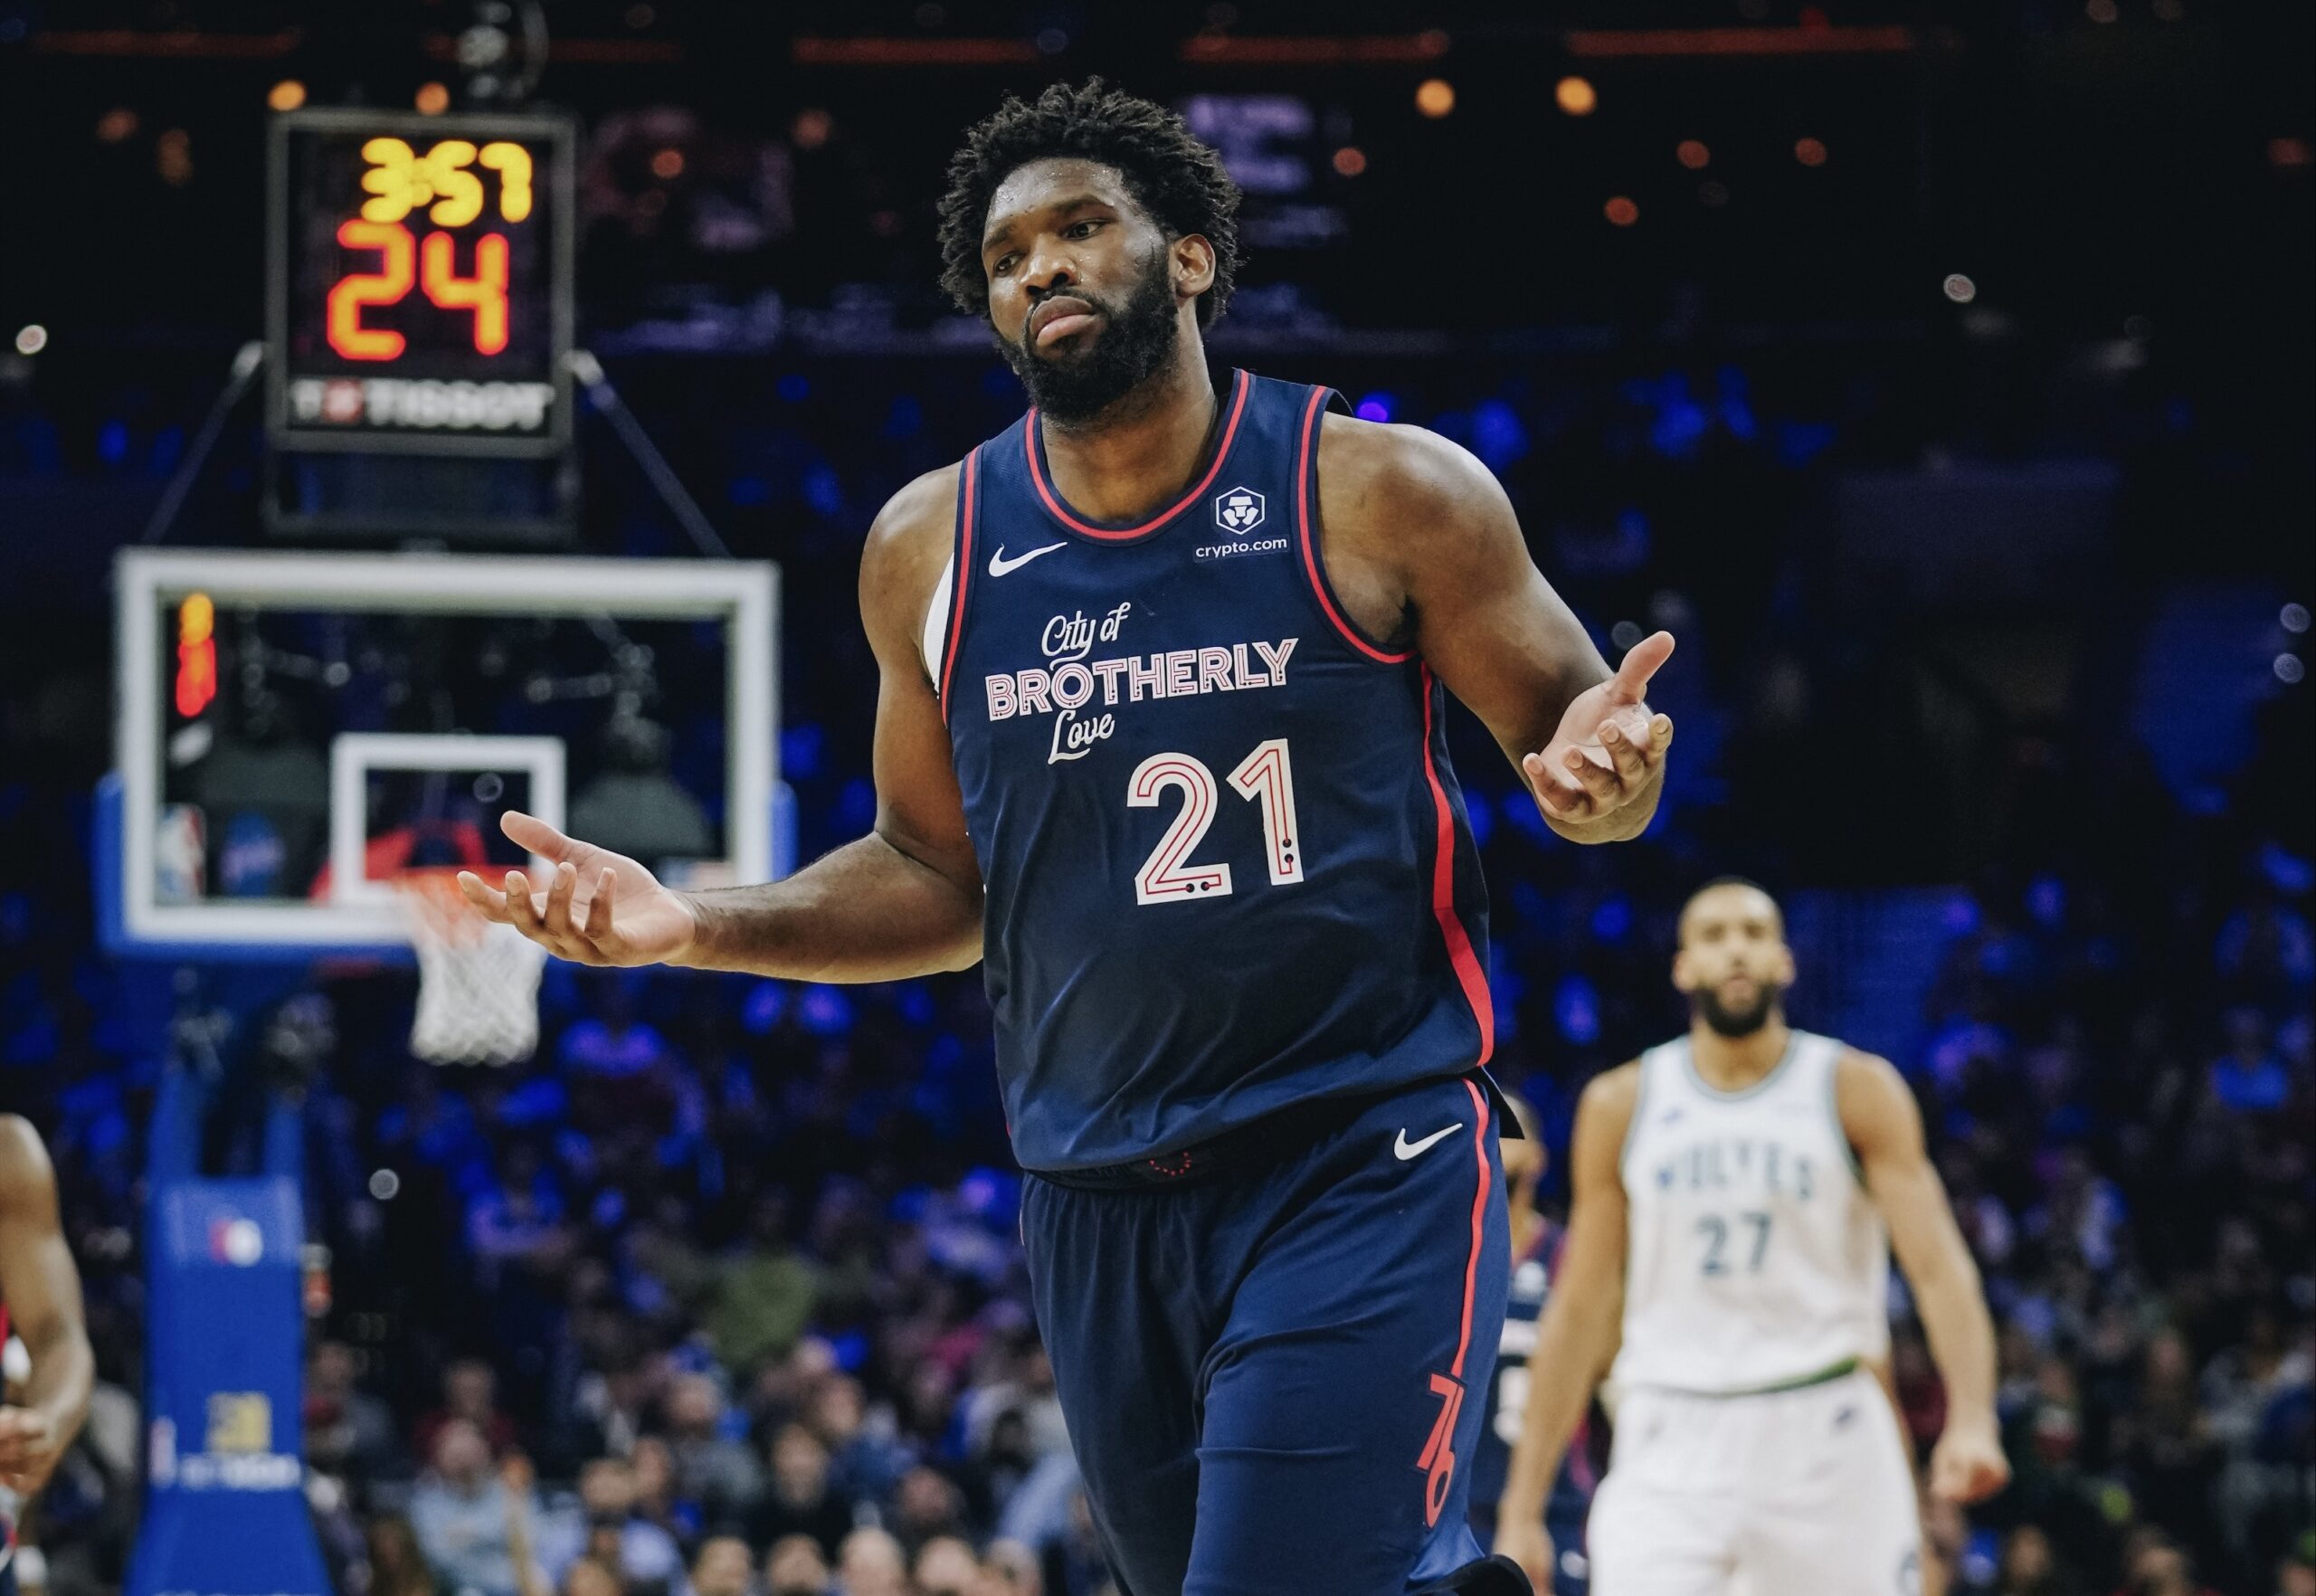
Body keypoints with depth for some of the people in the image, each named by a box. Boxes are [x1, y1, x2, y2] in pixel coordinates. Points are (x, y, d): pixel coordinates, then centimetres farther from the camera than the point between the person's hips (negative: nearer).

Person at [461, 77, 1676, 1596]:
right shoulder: (932, 547, 6)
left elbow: (1567, 730, 2)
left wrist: (1597, 776, -22)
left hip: (1364, 1169, -5)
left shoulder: (1385, 493, -5)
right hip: (1101, 1202, 5)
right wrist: (695, 927, 2)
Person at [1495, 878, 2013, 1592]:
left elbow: (1937, 1263, -8)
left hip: (1826, 1442, -1)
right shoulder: (1622, 1105, 8)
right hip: (1672, 1447, 1)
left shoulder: (1857, 1091, 2)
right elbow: (1578, 1313, 10)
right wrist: (1521, 1512, 6)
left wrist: (1971, 1420, -27)